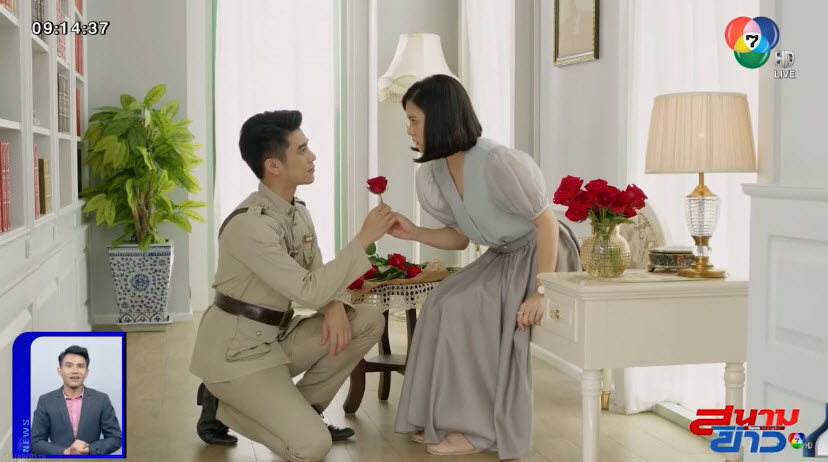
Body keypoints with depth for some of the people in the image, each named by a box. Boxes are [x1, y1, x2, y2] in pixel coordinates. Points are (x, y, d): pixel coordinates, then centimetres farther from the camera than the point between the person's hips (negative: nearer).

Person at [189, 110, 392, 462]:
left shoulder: (298, 212, 4)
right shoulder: (249, 224, -25)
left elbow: (315, 278, 9)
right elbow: (308, 291, -27)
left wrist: (334, 306, -14)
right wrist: (363, 239, -24)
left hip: (276, 337, 9)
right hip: (237, 351, -8)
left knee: (368, 321, -5)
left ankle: (301, 409, 6)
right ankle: (222, 406, 4)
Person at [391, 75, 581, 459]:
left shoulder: (497, 162, -28)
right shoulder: (436, 174, -2)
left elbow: (546, 223, -23)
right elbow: (460, 237, 8)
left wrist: (541, 293, -27)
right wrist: (414, 234, -9)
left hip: (543, 256, -8)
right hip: (505, 257, 8)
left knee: (463, 312, -22)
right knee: (441, 305, -7)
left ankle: (480, 429, -11)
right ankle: (446, 418, 5)